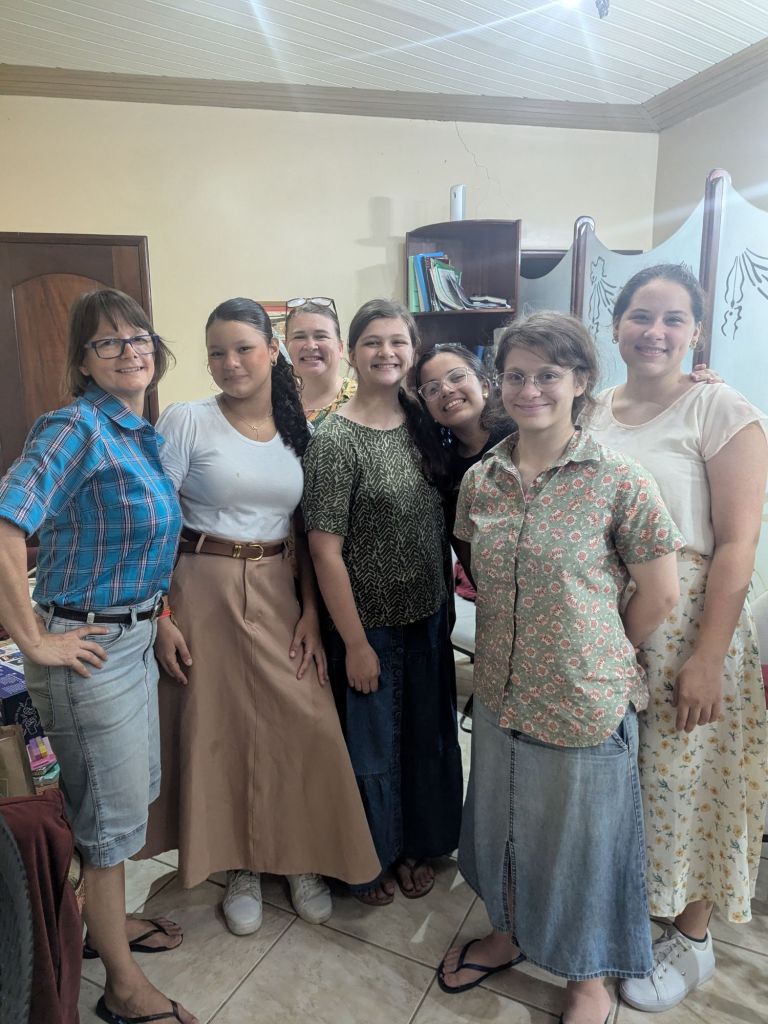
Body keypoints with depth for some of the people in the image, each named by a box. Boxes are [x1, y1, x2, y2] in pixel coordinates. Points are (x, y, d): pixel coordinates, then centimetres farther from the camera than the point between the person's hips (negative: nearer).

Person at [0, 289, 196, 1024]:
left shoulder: (142, 434, 7)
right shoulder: (75, 427, -19)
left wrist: (152, 611, 13)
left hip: (136, 636, 8)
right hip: (89, 649, -8)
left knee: (134, 791, 23)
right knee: (111, 811, 8)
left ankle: (107, 921, 49)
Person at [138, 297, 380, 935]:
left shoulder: (297, 430, 4)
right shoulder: (185, 421, -6)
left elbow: (306, 531, 6)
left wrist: (310, 611, -1)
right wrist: (161, 616, -12)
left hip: (277, 592, 3)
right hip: (204, 590, -2)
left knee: (303, 725, 3)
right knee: (218, 727, 7)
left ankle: (301, 859, 30)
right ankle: (242, 867, 32)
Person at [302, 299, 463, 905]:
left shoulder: (422, 422, 2)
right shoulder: (336, 440, -17)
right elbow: (325, 550, -17)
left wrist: (447, 602, 7)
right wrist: (356, 643, -15)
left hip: (429, 617, 6)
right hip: (370, 623, -6)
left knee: (428, 734, 19)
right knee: (372, 742, 12)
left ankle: (415, 844, 45)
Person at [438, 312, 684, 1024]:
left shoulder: (620, 480, -15)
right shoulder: (480, 479, -1)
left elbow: (658, 595, -8)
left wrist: (596, 657, 1)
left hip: (586, 702, -4)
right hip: (500, 694, 4)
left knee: (581, 838, 15)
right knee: (503, 823, 22)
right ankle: (510, 932, 52)